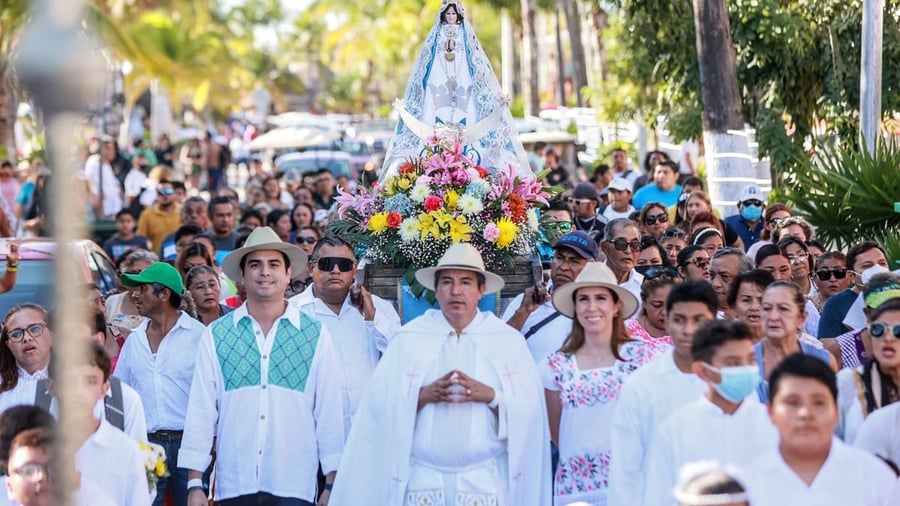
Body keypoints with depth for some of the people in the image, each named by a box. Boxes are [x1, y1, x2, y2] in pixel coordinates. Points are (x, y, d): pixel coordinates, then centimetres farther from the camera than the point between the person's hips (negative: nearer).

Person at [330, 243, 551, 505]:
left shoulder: (508, 341, 5)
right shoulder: (408, 339, 4)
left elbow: (530, 408, -2)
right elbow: (380, 402, -3)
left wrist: (490, 396, -17)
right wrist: (424, 395, -17)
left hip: (486, 481, 0)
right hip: (422, 480, 0)